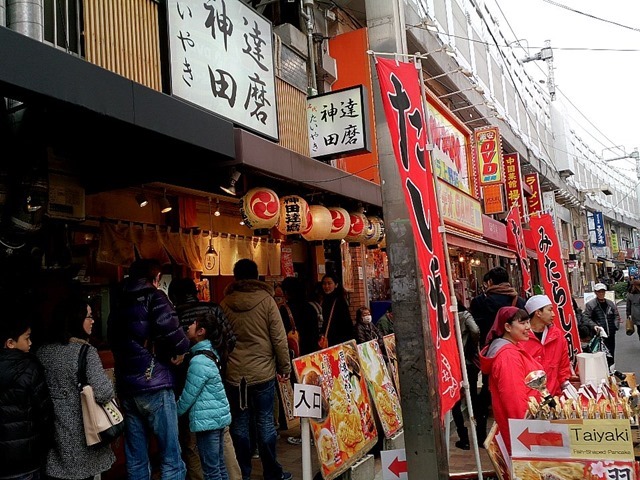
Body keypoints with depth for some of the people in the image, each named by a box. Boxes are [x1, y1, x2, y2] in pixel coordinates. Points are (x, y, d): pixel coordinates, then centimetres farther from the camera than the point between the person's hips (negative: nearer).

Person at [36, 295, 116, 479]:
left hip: (52, 434, 6)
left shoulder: (42, 352, 1)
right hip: (79, 435, -6)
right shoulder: (85, 352, -19)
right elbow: (103, 393, -25)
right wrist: (111, 382, -5)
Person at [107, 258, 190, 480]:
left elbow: (114, 342, 19)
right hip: (154, 386, -7)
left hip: (126, 387, 7)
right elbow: (171, 330, -22)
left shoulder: (119, 304, 15)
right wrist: (181, 350, -4)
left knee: (135, 459, 15)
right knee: (171, 459, -1)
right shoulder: (154, 297, -6)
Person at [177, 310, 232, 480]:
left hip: (207, 420, -9)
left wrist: (174, 414, 2)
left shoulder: (199, 361, -19)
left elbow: (188, 395, -13)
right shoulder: (211, 353, 8)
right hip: (218, 415, 9)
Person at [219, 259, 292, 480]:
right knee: (265, 423, 6)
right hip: (263, 372, -2)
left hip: (234, 374, 2)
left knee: (239, 424, 10)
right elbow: (279, 337, -6)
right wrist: (284, 367, 3)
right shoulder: (266, 300, -6)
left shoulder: (224, 304, 1)